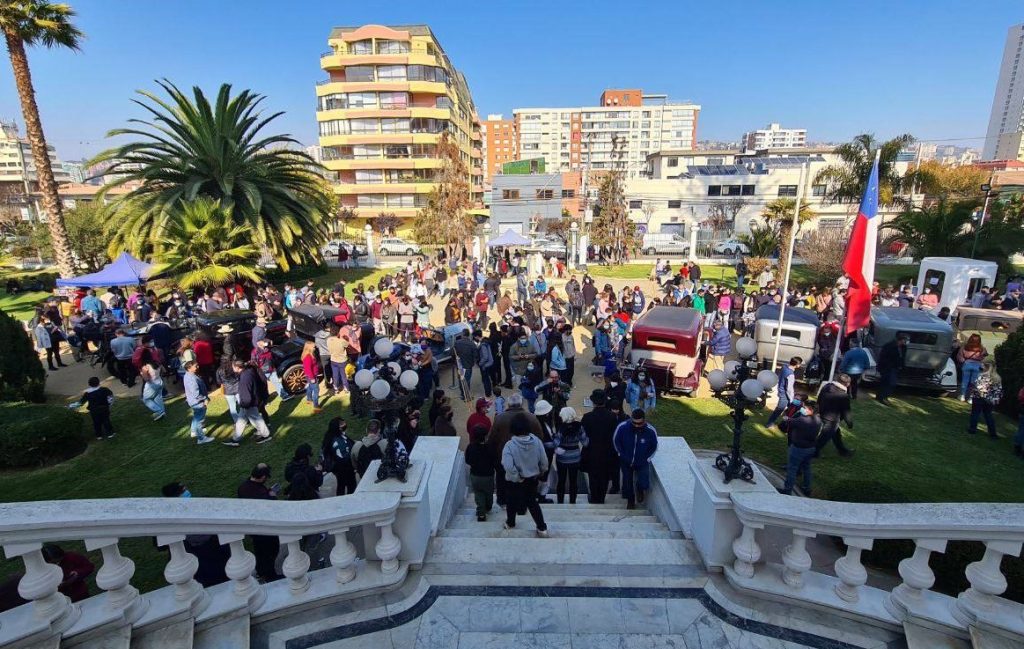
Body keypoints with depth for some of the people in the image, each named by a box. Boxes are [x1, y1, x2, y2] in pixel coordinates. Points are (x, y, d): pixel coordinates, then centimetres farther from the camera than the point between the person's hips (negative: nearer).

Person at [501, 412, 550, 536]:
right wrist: (540, 472, 10)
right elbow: (544, 461, -9)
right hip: (532, 478, 3)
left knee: (513, 501, 24)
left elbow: (508, 466, -34)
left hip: (515, 481, -3)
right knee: (532, 502, 24)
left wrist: (517, 477, -17)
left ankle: (510, 523, 46)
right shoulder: (536, 441, -16)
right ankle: (542, 528, 23)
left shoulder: (510, 445, -26)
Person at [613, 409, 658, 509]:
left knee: (644, 484, -13)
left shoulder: (651, 431, -24)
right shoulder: (623, 427, -24)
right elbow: (616, 441, -5)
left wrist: (646, 459, -7)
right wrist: (622, 455, -6)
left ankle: (640, 489, 25)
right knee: (627, 482, 12)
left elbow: (654, 447, -4)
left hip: (642, 462, -1)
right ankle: (630, 500, 42)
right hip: (626, 462, 1)